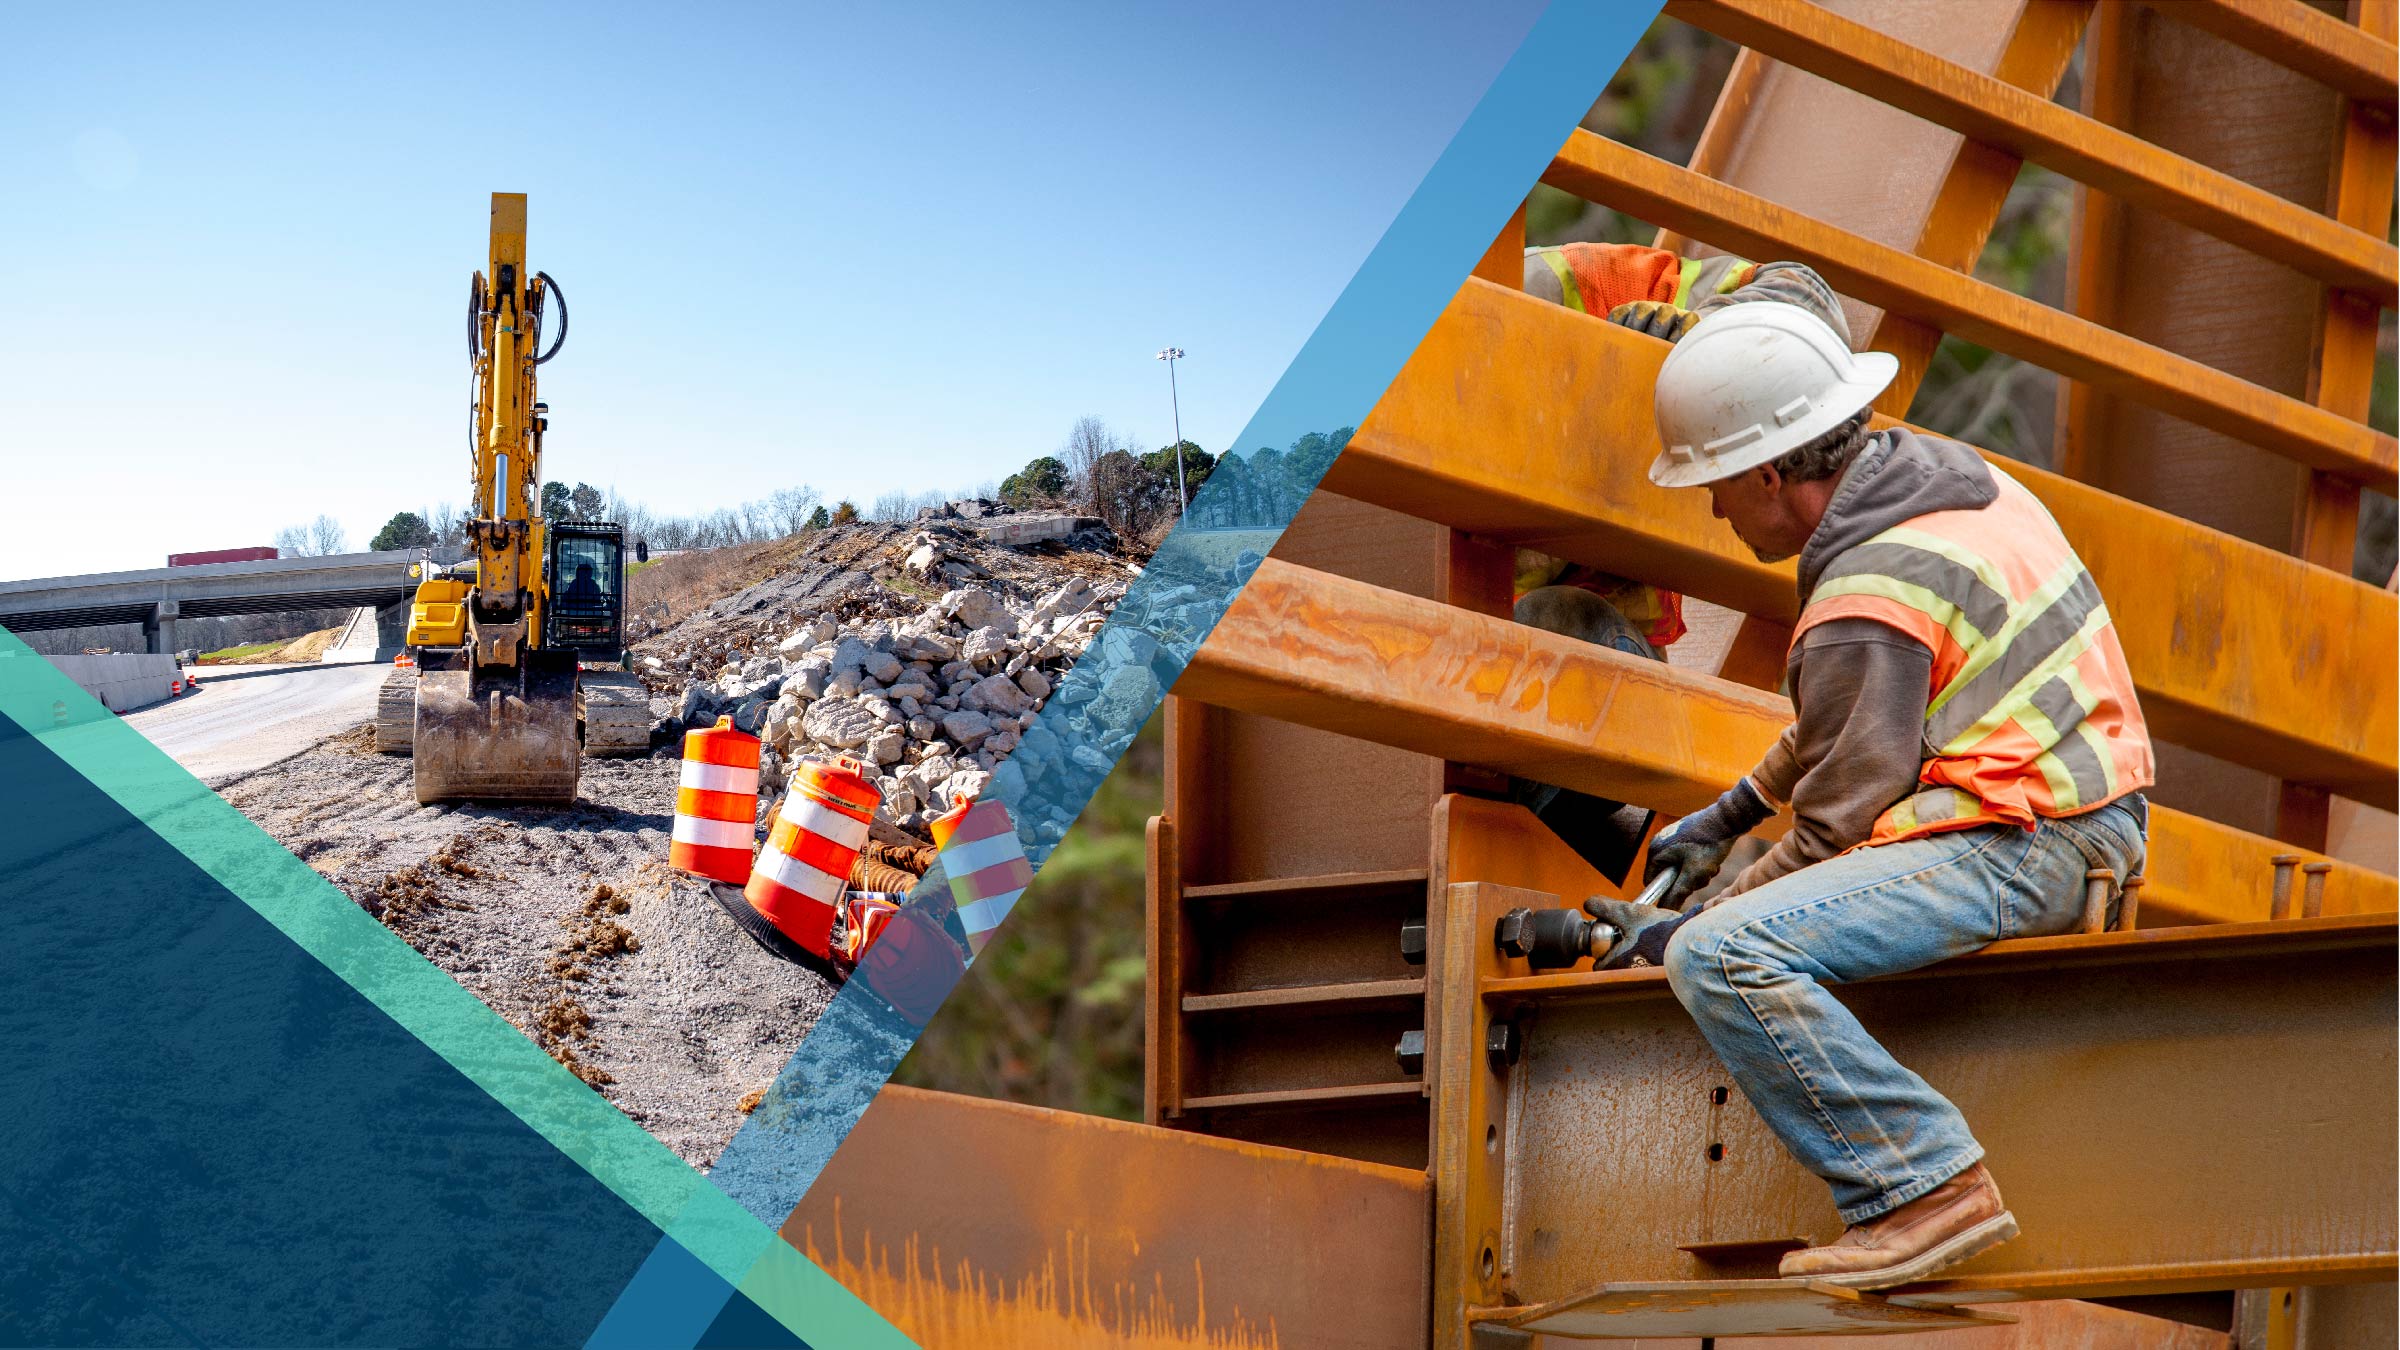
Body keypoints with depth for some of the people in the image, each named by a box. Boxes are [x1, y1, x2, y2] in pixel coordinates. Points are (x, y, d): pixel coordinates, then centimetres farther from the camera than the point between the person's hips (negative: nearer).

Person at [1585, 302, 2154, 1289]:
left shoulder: (1867, 603, -19)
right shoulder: (1932, 472, 12)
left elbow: (1835, 820, -14)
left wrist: (1685, 929, -3)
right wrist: (1728, 816, 28)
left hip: (2016, 853, -11)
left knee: (1718, 957, -25)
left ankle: (1927, 1189, -25)